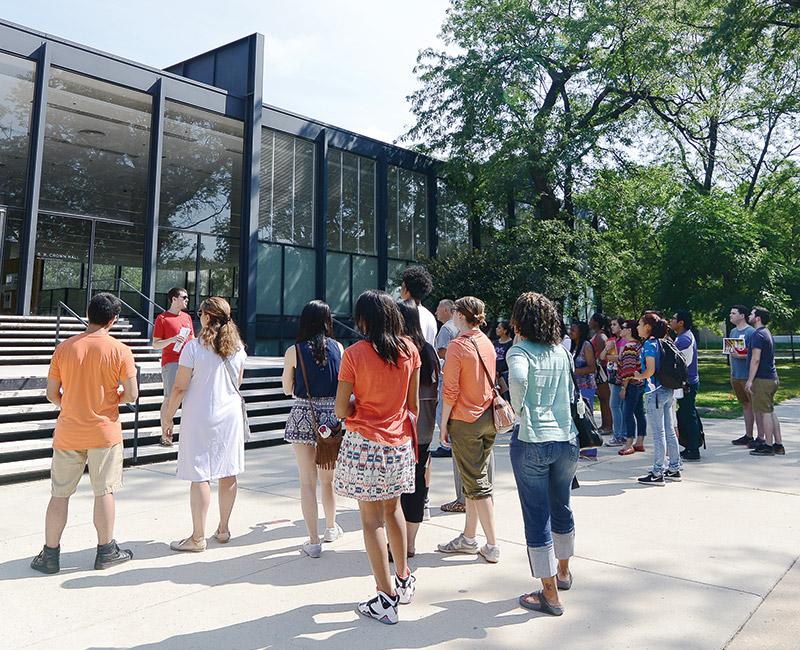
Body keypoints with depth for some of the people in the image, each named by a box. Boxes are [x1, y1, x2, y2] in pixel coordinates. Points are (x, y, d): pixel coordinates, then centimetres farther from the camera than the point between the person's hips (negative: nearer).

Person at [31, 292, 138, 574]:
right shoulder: (120, 350, -10)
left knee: (60, 494, 12)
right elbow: (131, 394, -10)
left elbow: (52, 394, 2)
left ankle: (50, 555, 20)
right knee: (104, 491, 8)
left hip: (68, 432, 2)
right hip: (104, 433, -2)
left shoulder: (64, 348, -2)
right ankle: (106, 551, 19)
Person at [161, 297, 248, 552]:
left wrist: (168, 417, 0)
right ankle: (223, 529, 25)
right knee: (228, 473, 12)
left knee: (200, 476, 1)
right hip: (230, 414, 5)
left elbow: (180, 387, -10)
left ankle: (198, 538, 8)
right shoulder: (238, 347, 3)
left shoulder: (194, 347, -11)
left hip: (199, 416, -5)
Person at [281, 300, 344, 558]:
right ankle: (331, 527, 38)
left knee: (308, 481, 6)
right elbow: (344, 384, 6)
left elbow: (287, 389, 5)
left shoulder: (294, 351, -6)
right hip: (332, 415, 3)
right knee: (328, 478, 20)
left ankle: (314, 542, 10)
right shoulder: (338, 348, -2)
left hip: (303, 416, -2)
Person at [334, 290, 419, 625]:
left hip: (365, 444, -4)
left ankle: (386, 599, 11)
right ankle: (404, 579, 35)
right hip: (399, 443, 5)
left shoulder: (354, 354, -11)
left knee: (372, 519, 4)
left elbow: (341, 410, -8)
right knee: (393, 510, 22)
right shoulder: (409, 349, 0)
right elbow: (414, 404, 6)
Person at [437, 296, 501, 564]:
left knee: (476, 484, 1)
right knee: (476, 478, 16)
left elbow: (450, 390, -16)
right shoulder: (487, 343, 7)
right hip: (488, 419, 7)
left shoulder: (457, 346, -15)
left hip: (465, 421, -7)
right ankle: (468, 537, 27)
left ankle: (492, 546, 7)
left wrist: (444, 422, -7)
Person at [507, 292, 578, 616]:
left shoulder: (519, 351, -10)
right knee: (561, 508, 24)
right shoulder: (562, 352, 6)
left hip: (532, 442, -6)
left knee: (537, 518, 7)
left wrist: (517, 410, -17)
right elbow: (570, 393, 11)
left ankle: (550, 594, 17)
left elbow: (518, 377, -32)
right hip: (567, 439, 6)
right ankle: (563, 571, 45)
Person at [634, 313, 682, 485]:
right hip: (668, 390, 9)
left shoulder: (649, 344, -14)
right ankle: (674, 469, 22)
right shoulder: (661, 342, 12)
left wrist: (638, 376, -3)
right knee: (669, 431, 14)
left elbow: (650, 370, -20)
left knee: (657, 433, -3)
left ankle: (658, 473, 4)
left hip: (655, 392, -9)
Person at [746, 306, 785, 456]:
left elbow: (755, 359, -20)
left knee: (765, 413, -5)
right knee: (769, 412, 13)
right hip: (772, 378, 10)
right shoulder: (767, 333, 17)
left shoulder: (758, 335, -15)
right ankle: (778, 445, 17)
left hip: (762, 379, -10)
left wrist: (750, 380, -19)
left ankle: (768, 446, 0)